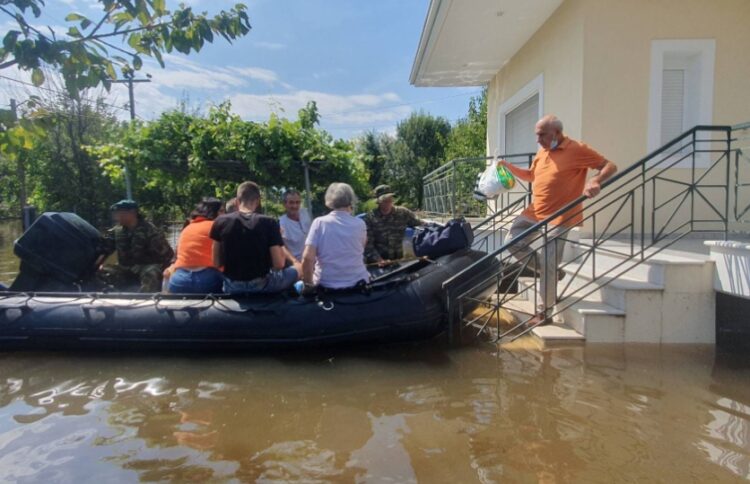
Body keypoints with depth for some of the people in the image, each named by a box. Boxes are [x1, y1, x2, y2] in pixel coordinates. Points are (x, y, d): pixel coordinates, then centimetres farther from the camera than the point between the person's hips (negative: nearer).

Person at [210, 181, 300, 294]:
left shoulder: (220, 222, -5)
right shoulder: (269, 223, -12)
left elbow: (216, 263, 0)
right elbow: (279, 264, -12)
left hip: (231, 288, 3)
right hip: (262, 285, -3)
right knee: (299, 267, 24)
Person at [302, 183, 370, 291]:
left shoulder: (319, 223, -6)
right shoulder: (360, 224, -1)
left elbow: (307, 257, -14)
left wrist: (308, 284, -1)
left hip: (325, 286, -1)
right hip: (357, 285, 1)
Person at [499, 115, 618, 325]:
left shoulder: (577, 149, -11)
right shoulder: (542, 152, 12)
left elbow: (610, 166, -10)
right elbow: (531, 176, 26)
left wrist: (596, 180, -31)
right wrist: (508, 167, 11)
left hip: (557, 218, -8)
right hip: (534, 213, 8)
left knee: (547, 263, -7)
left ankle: (545, 312, 9)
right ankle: (551, 272, 20)